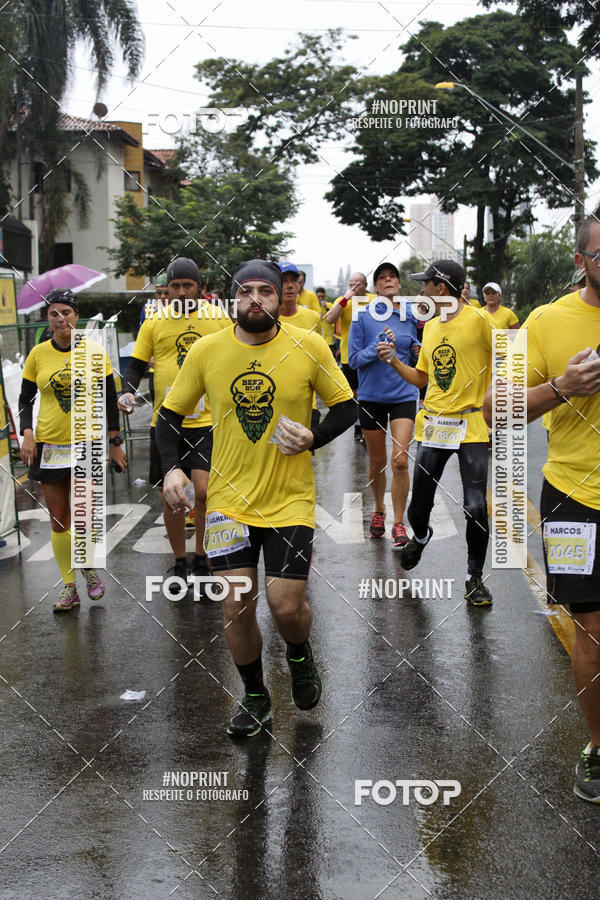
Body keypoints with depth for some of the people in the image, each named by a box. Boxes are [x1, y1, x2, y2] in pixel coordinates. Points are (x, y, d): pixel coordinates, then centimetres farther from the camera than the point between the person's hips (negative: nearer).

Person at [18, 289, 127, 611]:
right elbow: (25, 399, 10)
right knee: (58, 520, 5)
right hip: (49, 445, 2)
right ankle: (69, 587, 17)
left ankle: (89, 568, 20)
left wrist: (115, 443, 3)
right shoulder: (38, 354, 2)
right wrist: (27, 433, -6)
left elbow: (109, 400, 4)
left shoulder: (94, 351, -2)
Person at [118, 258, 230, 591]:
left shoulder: (218, 318, 2)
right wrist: (127, 391, -9)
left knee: (204, 491, -15)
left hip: (207, 421, -2)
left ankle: (202, 561, 5)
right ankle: (180, 564, 26)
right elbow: (136, 365, 9)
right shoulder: (154, 322, 4)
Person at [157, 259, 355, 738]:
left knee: (286, 605, -7)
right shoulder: (206, 351, -2)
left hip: (291, 501, -1)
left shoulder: (308, 347, -5)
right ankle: (255, 697, 27)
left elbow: (345, 406, 4)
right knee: (236, 608, 2)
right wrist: (171, 467, -8)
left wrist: (313, 438, -13)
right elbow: (171, 414, 7)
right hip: (229, 499, 2)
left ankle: (300, 655, 30)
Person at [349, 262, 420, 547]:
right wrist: (377, 347, -20)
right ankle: (379, 510, 35)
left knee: (400, 461, -11)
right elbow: (354, 359, -6)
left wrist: (418, 353, -7)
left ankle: (398, 524, 0)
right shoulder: (363, 317, -3)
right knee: (377, 461, 10)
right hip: (371, 395, 0)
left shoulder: (410, 317, 5)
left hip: (404, 395, 1)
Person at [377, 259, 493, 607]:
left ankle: (475, 578, 11)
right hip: (433, 426, 5)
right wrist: (394, 360, 6)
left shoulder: (478, 319, -9)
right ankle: (421, 537, 43)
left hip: (470, 426, -5)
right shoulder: (430, 327, 12)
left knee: (476, 508, -8)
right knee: (418, 507, 7)